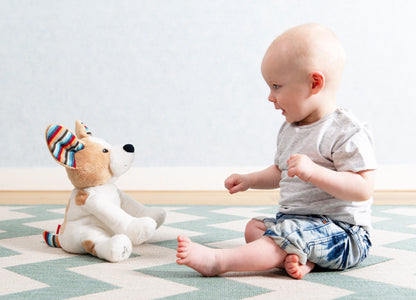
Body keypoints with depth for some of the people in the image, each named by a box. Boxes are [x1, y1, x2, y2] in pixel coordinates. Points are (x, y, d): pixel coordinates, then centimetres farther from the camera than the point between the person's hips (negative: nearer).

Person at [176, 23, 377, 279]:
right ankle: (296, 258, -23)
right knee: (254, 227, 3)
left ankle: (217, 261, -33)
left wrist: (313, 172, -35)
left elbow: (363, 189, -26)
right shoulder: (289, 130, 11)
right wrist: (249, 180, 12)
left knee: (292, 233, -32)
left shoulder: (347, 132, -18)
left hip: (342, 231, -10)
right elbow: (280, 172, 28)